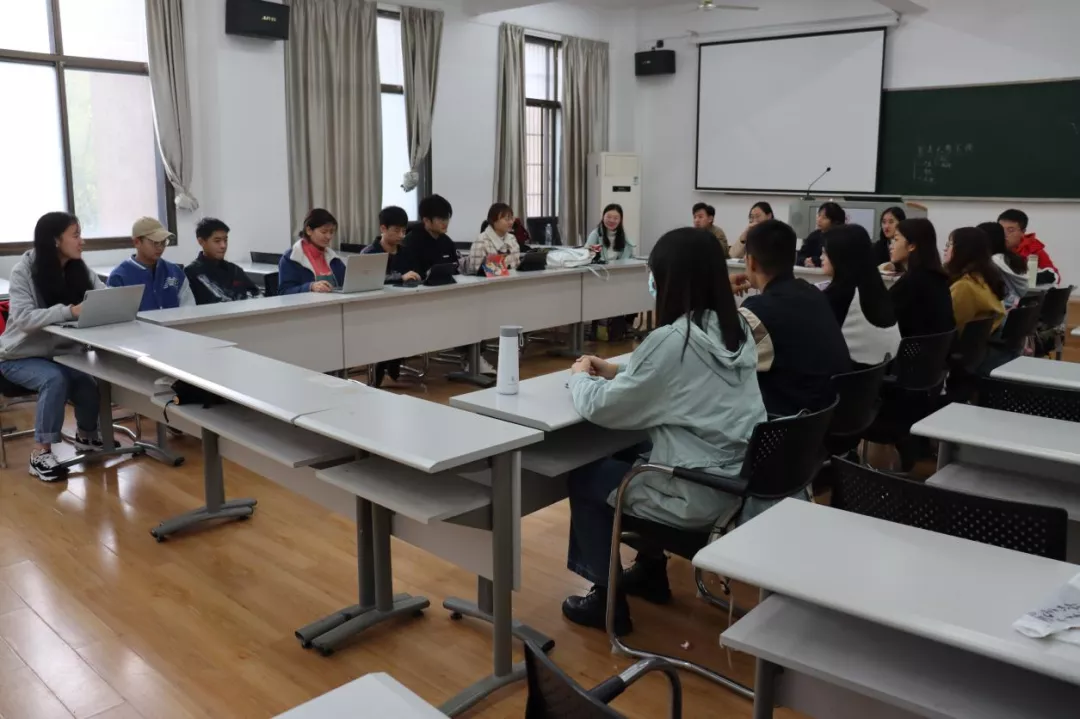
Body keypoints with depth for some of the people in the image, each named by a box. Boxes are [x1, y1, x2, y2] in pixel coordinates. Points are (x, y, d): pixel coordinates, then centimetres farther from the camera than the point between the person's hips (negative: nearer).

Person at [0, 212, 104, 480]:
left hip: (60, 353, 4)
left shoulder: (79, 269, -2)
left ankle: (86, 435, 6)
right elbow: (23, 318, -28)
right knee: (55, 379, -32)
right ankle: (40, 452, -18)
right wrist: (69, 311, -42)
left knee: (95, 377, -23)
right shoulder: (24, 269, -16)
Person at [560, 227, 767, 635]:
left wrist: (580, 376, 5)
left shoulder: (671, 340, -22)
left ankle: (608, 599, 20)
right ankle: (650, 570, 39)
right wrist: (617, 372, 12)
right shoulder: (736, 328, 3)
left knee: (584, 477, 12)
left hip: (696, 498, -8)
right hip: (738, 483, 8)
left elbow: (600, 407, -15)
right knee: (630, 460, 30)